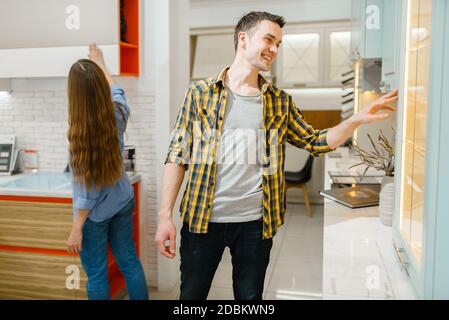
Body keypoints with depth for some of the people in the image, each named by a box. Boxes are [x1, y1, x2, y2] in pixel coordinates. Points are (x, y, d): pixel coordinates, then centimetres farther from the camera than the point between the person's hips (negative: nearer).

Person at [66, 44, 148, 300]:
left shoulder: (81, 134, -26)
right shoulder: (118, 112, -11)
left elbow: (88, 190, -21)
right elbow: (116, 90, 15)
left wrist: (76, 229, -11)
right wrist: (100, 63, 30)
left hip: (95, 213, -6)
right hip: (123, 202, 6)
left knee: (96, 275, 10)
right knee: (130, 262, 18)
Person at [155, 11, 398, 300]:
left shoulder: (280, 102, 6)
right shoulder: (200, 92, -2)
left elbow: (316, 142, 9)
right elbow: (178, 155, -3)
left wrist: (358, 120, -7)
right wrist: (165, 216, -7)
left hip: (256, 222, 2)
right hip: (202, 218, -1)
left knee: (250, 296, 17)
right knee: (191, 295, 13)